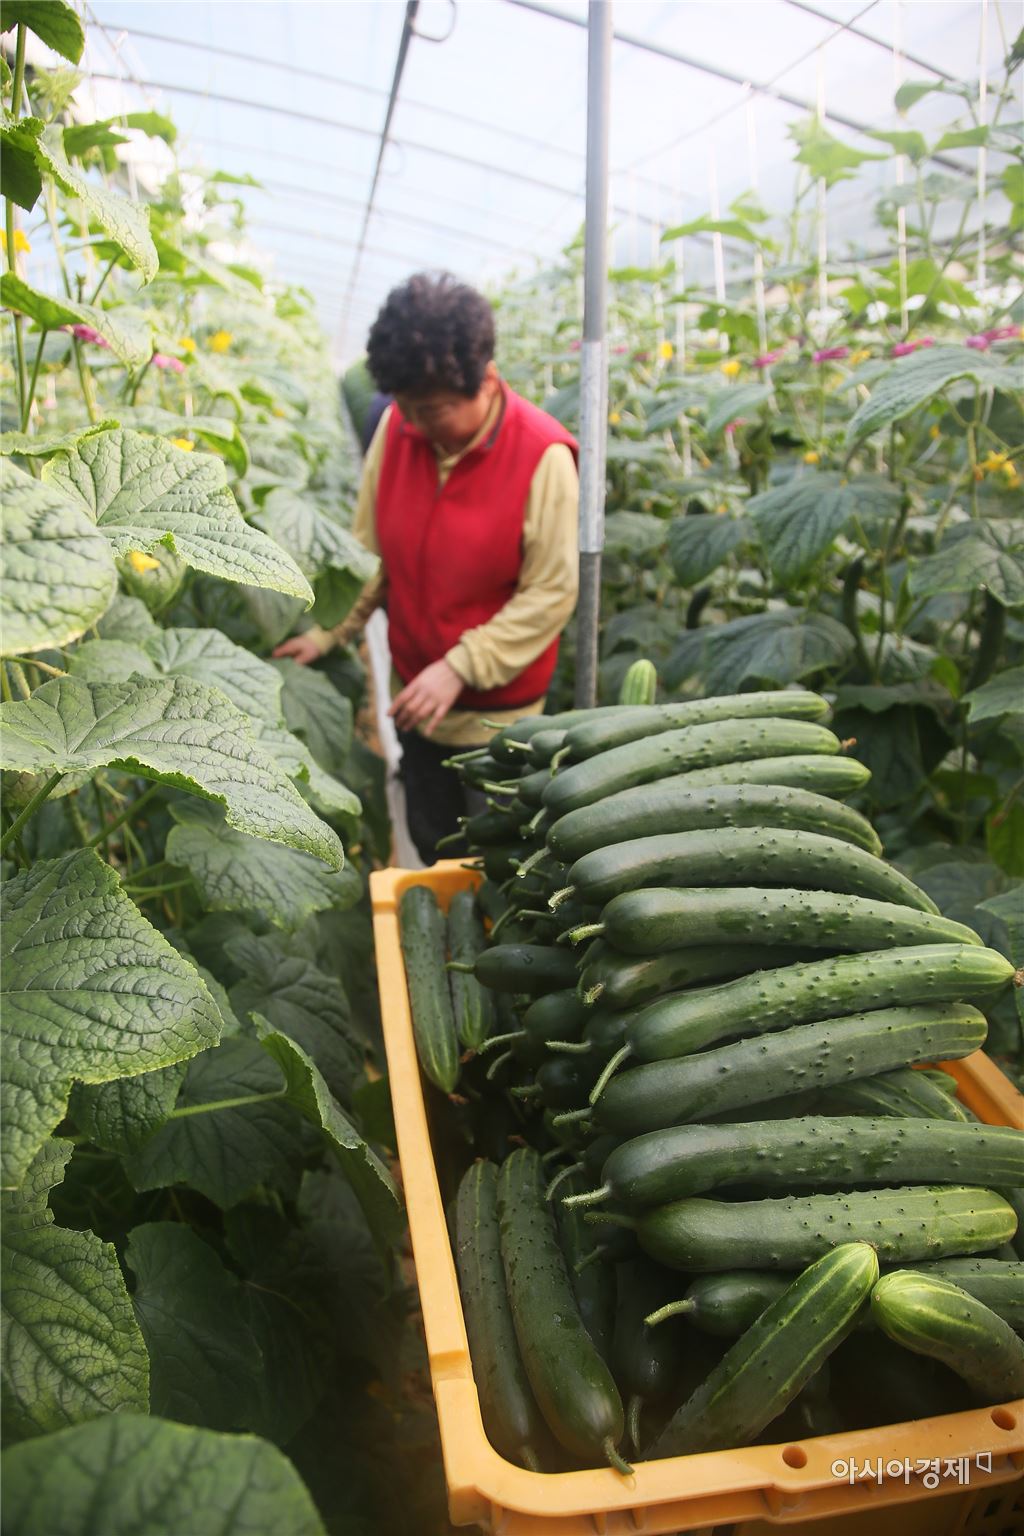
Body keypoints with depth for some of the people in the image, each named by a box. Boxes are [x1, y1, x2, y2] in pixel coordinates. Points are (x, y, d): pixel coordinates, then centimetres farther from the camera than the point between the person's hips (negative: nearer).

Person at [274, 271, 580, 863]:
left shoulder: (543, 454, -20)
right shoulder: (398, 429, -5)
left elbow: (552, 592, -18)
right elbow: (370, 549, 5)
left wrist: (460, 666, -22)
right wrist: (328, 632, -1)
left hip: (497, 710, -5)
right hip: (416, 695, 5)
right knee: (431, 844, 21)